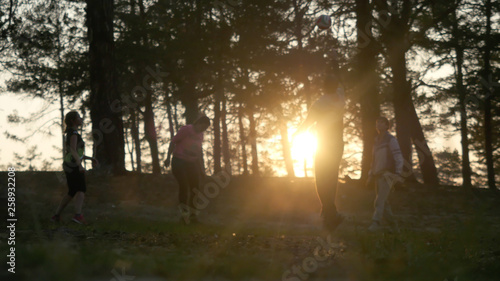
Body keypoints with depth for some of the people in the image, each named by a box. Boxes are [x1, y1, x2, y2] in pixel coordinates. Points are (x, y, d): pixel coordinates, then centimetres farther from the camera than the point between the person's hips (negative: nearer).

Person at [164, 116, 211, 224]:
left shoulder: (200, 135, 14)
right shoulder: (185, 130, -7)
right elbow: (173, 142, -8)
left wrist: (201, 168, 22)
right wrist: (168, 157, -17)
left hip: (192, 163, 7)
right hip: (179, 161, -6)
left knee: (195, 188, -2)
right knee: (184, 186, -18)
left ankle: (192, 214, 4)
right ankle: (184, 211, -12)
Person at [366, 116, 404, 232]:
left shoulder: (391, 140, -7)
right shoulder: (377, 141, 17)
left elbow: (398, 157, -14)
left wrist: (398, 174, -25)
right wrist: (370, 176, 18)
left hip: (387, 175, -8)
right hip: (378, 175, 8)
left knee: (380, 199, -19)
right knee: (383, 202, 8)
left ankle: (375, 222, -26)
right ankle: (392, 223, 19)